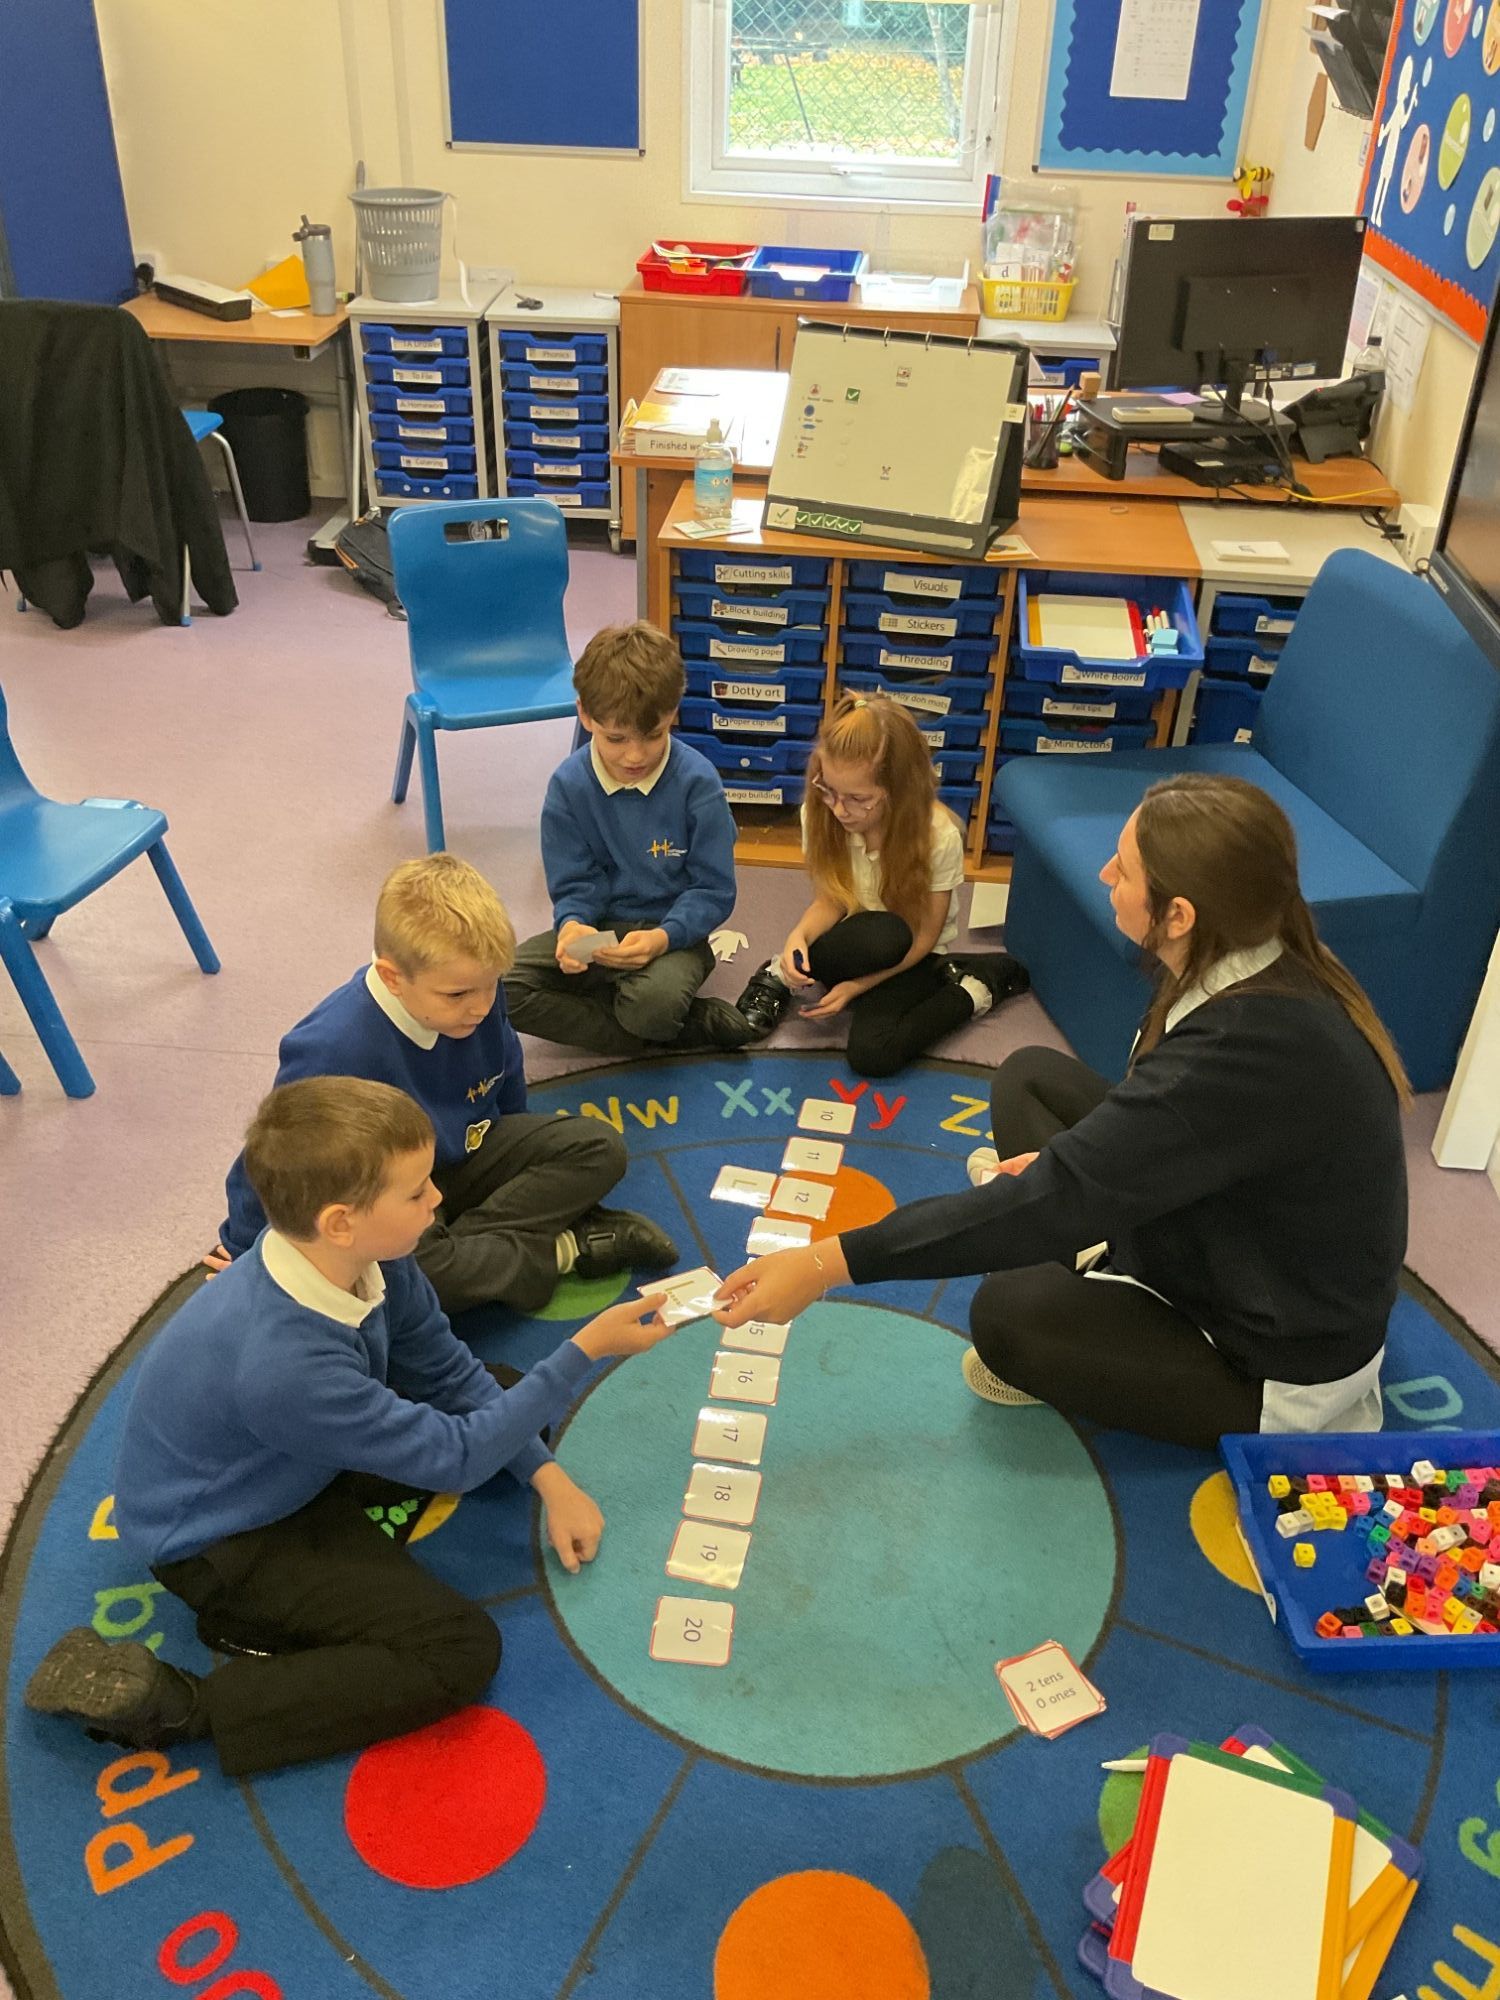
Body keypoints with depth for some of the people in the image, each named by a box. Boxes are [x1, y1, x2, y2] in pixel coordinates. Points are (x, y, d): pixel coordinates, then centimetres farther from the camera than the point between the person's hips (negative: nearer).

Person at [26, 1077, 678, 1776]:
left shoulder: (363, 1256, -19)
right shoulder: (284, 1364, -40)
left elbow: (448, 1371, -2)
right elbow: (456, 1456, -27)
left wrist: (550, 1479, -7)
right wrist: (585, 1349, -25)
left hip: (296, 1466, 8)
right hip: (217, 1537, -8)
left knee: (495, 1398, 8)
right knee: (459, 1654, -17)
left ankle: (286, 1600, 2)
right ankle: (168, 1704, -9)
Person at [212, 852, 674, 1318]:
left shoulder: (476, 999, -15)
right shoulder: (333, 1047, -33)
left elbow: (507, 1080, 8)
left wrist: (523, 1160, 23)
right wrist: (246, 1253, -5)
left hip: (467, 1153, 6)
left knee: (599, 1147, -8)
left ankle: (468, 1240, -19)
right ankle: (560, 1249, -19)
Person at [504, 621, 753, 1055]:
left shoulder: (697, 781, -13)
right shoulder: (569, 784, -6)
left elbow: (714, 890, -10)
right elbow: (574, 885, 0)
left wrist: (663, 937, -28)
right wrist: (572, 925, -25)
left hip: (670, 932, -5)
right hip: (599, 931, 5)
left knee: (654, 1002, -41)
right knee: (497, 989, -21)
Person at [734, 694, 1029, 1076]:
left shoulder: (938, 836, -25)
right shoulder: (818, 814, -17)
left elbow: (924, 938, -15)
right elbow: (828, 901, -6)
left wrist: (857, 985, -21)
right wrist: (799, 936, -27)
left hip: (910, 957, 1)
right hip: (852, 949, -1)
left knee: (873, 1055, -26)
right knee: (880, 933, -38)